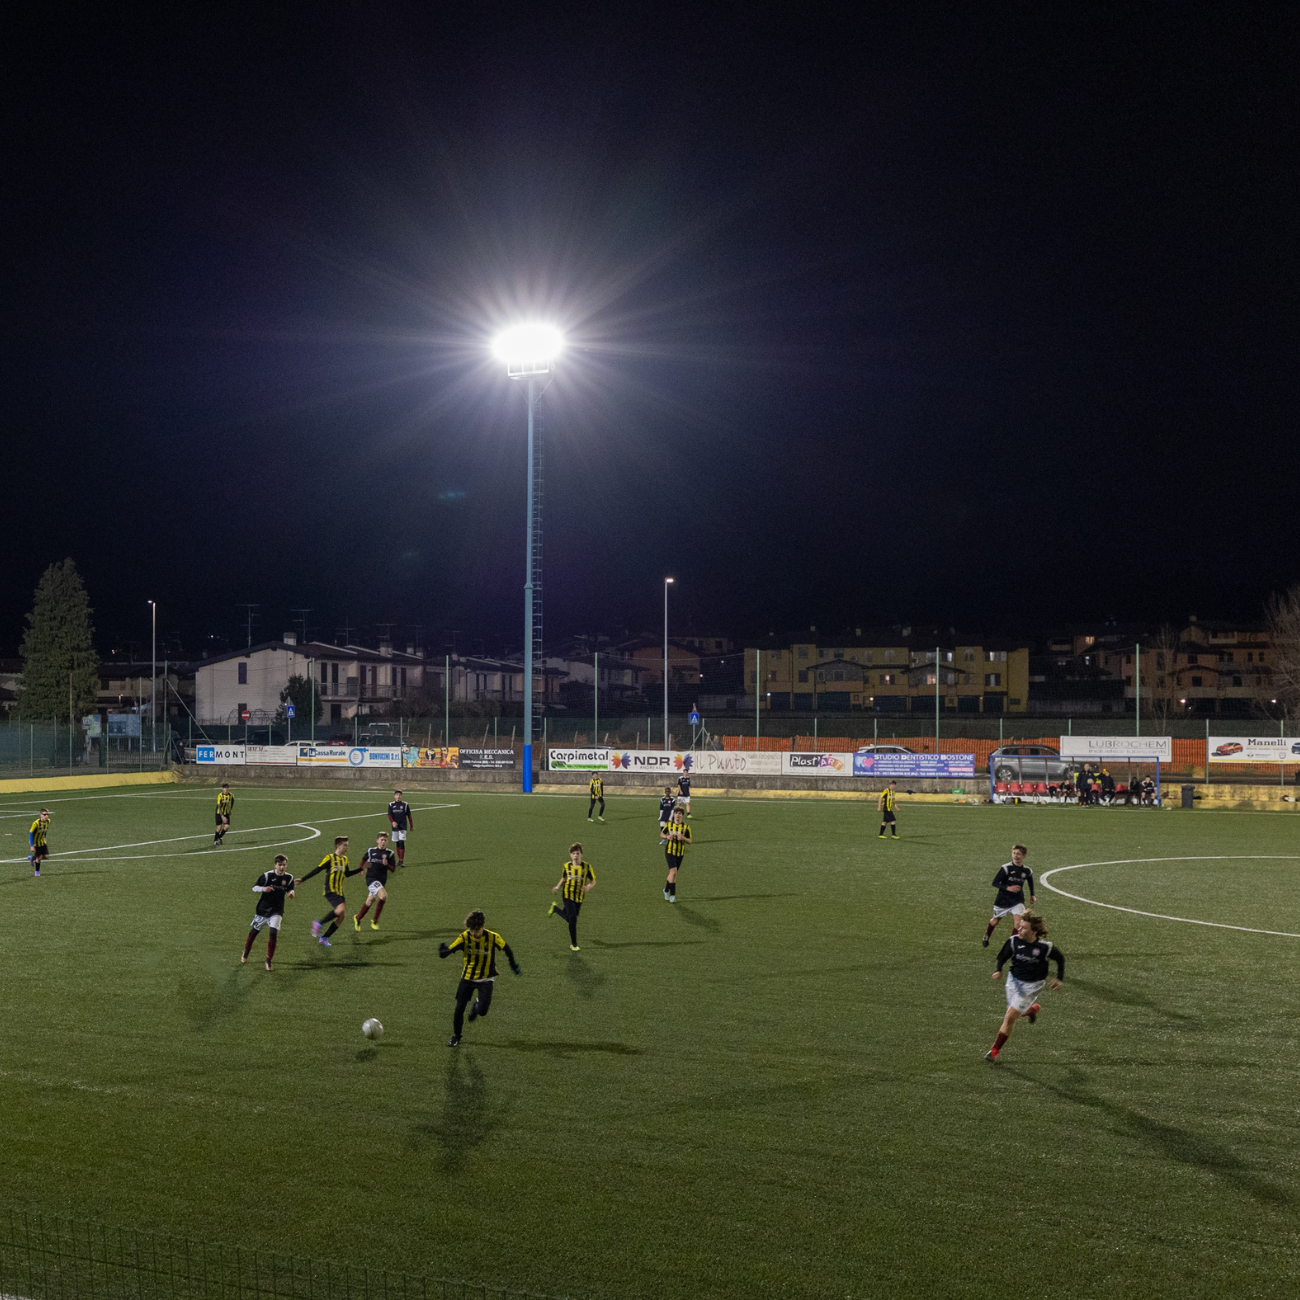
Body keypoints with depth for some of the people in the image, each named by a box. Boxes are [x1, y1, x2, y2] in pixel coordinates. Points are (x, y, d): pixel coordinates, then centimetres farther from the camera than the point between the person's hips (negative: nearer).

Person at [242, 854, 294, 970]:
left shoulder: (289, 878, -6)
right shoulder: (267, 875, -14)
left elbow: (290, 890, 9)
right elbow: (254, 888, -10)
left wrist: (291, 893, -16)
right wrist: (263, 889, -31)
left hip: (276, 911, 0)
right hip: (263, 909, 0)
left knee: (273, 933, -16)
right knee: (253, 932, 12)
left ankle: (269, 961, -2)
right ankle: (245, 955, 38)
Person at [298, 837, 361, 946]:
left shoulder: (344, 859, 13)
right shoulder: (330, 858, -9)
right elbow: (317, 870, -8)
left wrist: (361, 869, 22)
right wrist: (302, 879, -12)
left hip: (339, 892, 8)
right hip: (330, 891, -8)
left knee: (341, 916, 1)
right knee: (341, 909, -27)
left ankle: (324, 938, 13)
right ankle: (319, 924, -9)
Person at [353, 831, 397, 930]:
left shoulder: (389, 853, 1)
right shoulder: (371, 851, 1)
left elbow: (393, 869, -1)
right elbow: (364, 859, 22)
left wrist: (387, 864, -17)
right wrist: (360, 868, 15)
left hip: (382, 880, 3)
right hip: (371, 878, -3)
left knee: (370, 901, 12)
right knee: (383, 896, -25)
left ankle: (357, 918, 35)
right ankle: (375, 920, -11)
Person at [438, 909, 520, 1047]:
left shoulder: (493, 937, -19)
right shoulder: (464, 937, -18)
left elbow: (506, 948, 0)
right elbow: (447, 951, -22)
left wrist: (513, 965, 10)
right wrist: (443, 951, -46)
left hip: (486, 979, -1)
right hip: (467, 977, 1)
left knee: (482, 1011, -13)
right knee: (459, 1008, -1)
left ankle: (477, 1005, 25)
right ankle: (456, 1037, 23)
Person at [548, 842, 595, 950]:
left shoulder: (587, 866, -6)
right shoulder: (566, 866, -2)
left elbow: (593, 881, 0)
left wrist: (588, 887, -21)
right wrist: (557, 887, 0)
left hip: (579, 897, 2)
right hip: (568, 895, -2)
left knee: (569, 918, 13)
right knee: (572, 919, -11)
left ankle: (555, 908, 42)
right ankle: (573, 944, 4)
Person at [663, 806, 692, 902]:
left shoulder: (686, 827, -3)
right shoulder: (669, 824, 0)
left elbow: (689, 841, -2)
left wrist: (683, 838, -23)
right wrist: (668, 837, -9)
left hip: (680, 853, 2)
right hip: (670, 851, -2)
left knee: (672, 873, 12)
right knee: (673, 871, -17)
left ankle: (666, 890, 36)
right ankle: (672, 895, -15)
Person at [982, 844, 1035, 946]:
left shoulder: (1027, 871, -7)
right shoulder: (1006, 868, -20)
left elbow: (1030, 881, 17)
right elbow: (995, 883, -19)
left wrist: (1032, 895, 17)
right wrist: (1008, 888, -31)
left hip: (1017, 900, 2)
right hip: (1002, 900, -2)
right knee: (995, 920, 18)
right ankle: (987, 935, 48)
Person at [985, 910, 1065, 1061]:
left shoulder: (1045, 947, -20)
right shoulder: (1014, 941, -14)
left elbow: (1060, 959, -1)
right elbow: (1003, 956, 0)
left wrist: (1059, 978, -2)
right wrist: (998, 970, -17)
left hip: (1031, 985, -4)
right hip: (1014, 981, 4)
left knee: (1010, 1017, -9)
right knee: (1014, 1013, 20)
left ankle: (995, 1050, 2)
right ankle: (1032, 1009, 54)